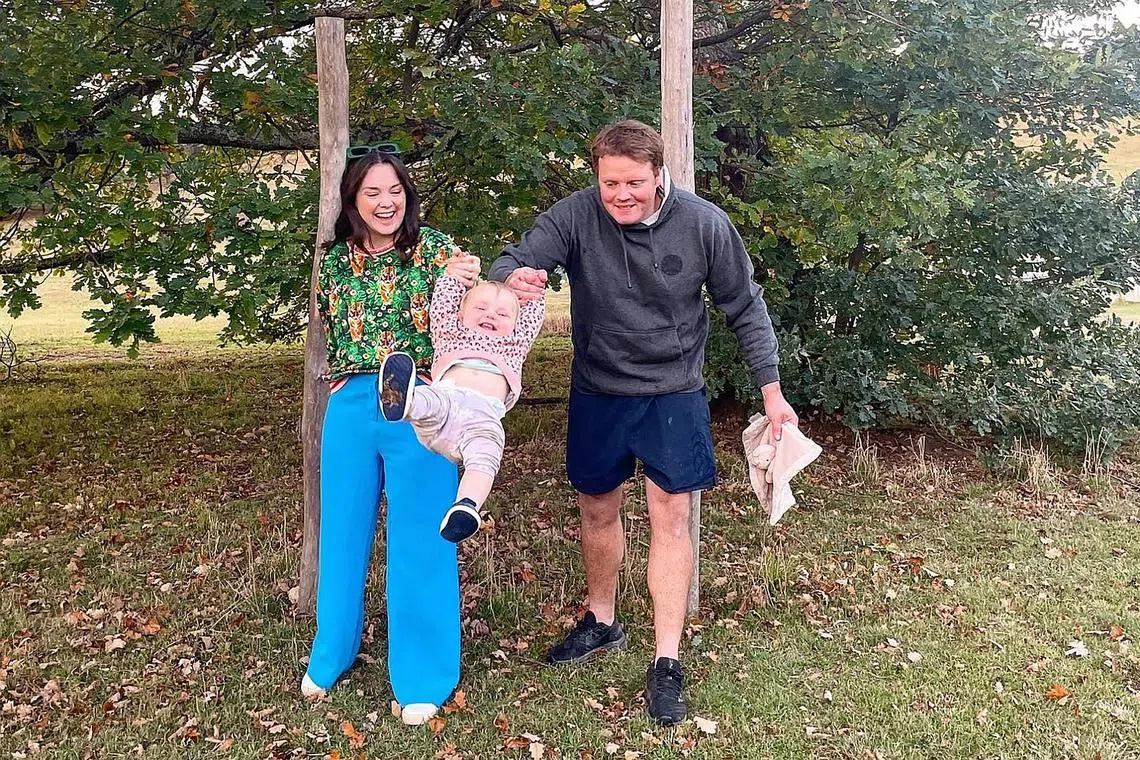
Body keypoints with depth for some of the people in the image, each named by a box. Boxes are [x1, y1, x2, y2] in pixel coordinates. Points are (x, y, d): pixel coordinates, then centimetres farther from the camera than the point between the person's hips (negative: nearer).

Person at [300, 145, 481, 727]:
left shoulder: (435, 248, -3)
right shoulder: (335, 261, 8)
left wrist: (459, 284, -30)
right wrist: (344, 381, 6)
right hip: (350, 408, 4)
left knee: (419, 541, 4)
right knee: (343, 532, 16)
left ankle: (424, 675, 21)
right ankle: (332, 654, 38)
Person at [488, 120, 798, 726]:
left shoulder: (705, 225, -15)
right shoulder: (575, 216, -15)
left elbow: (746, 309, -4)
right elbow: (511, 263, -23)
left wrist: (771, 391, -3)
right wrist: (514, 278, -48)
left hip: (673, 394, -2)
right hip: (597, 393, 2)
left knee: (670, 517, -2)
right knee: (597, 511, 15)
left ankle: (666, 663, 11)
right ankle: (602, 624, 39)